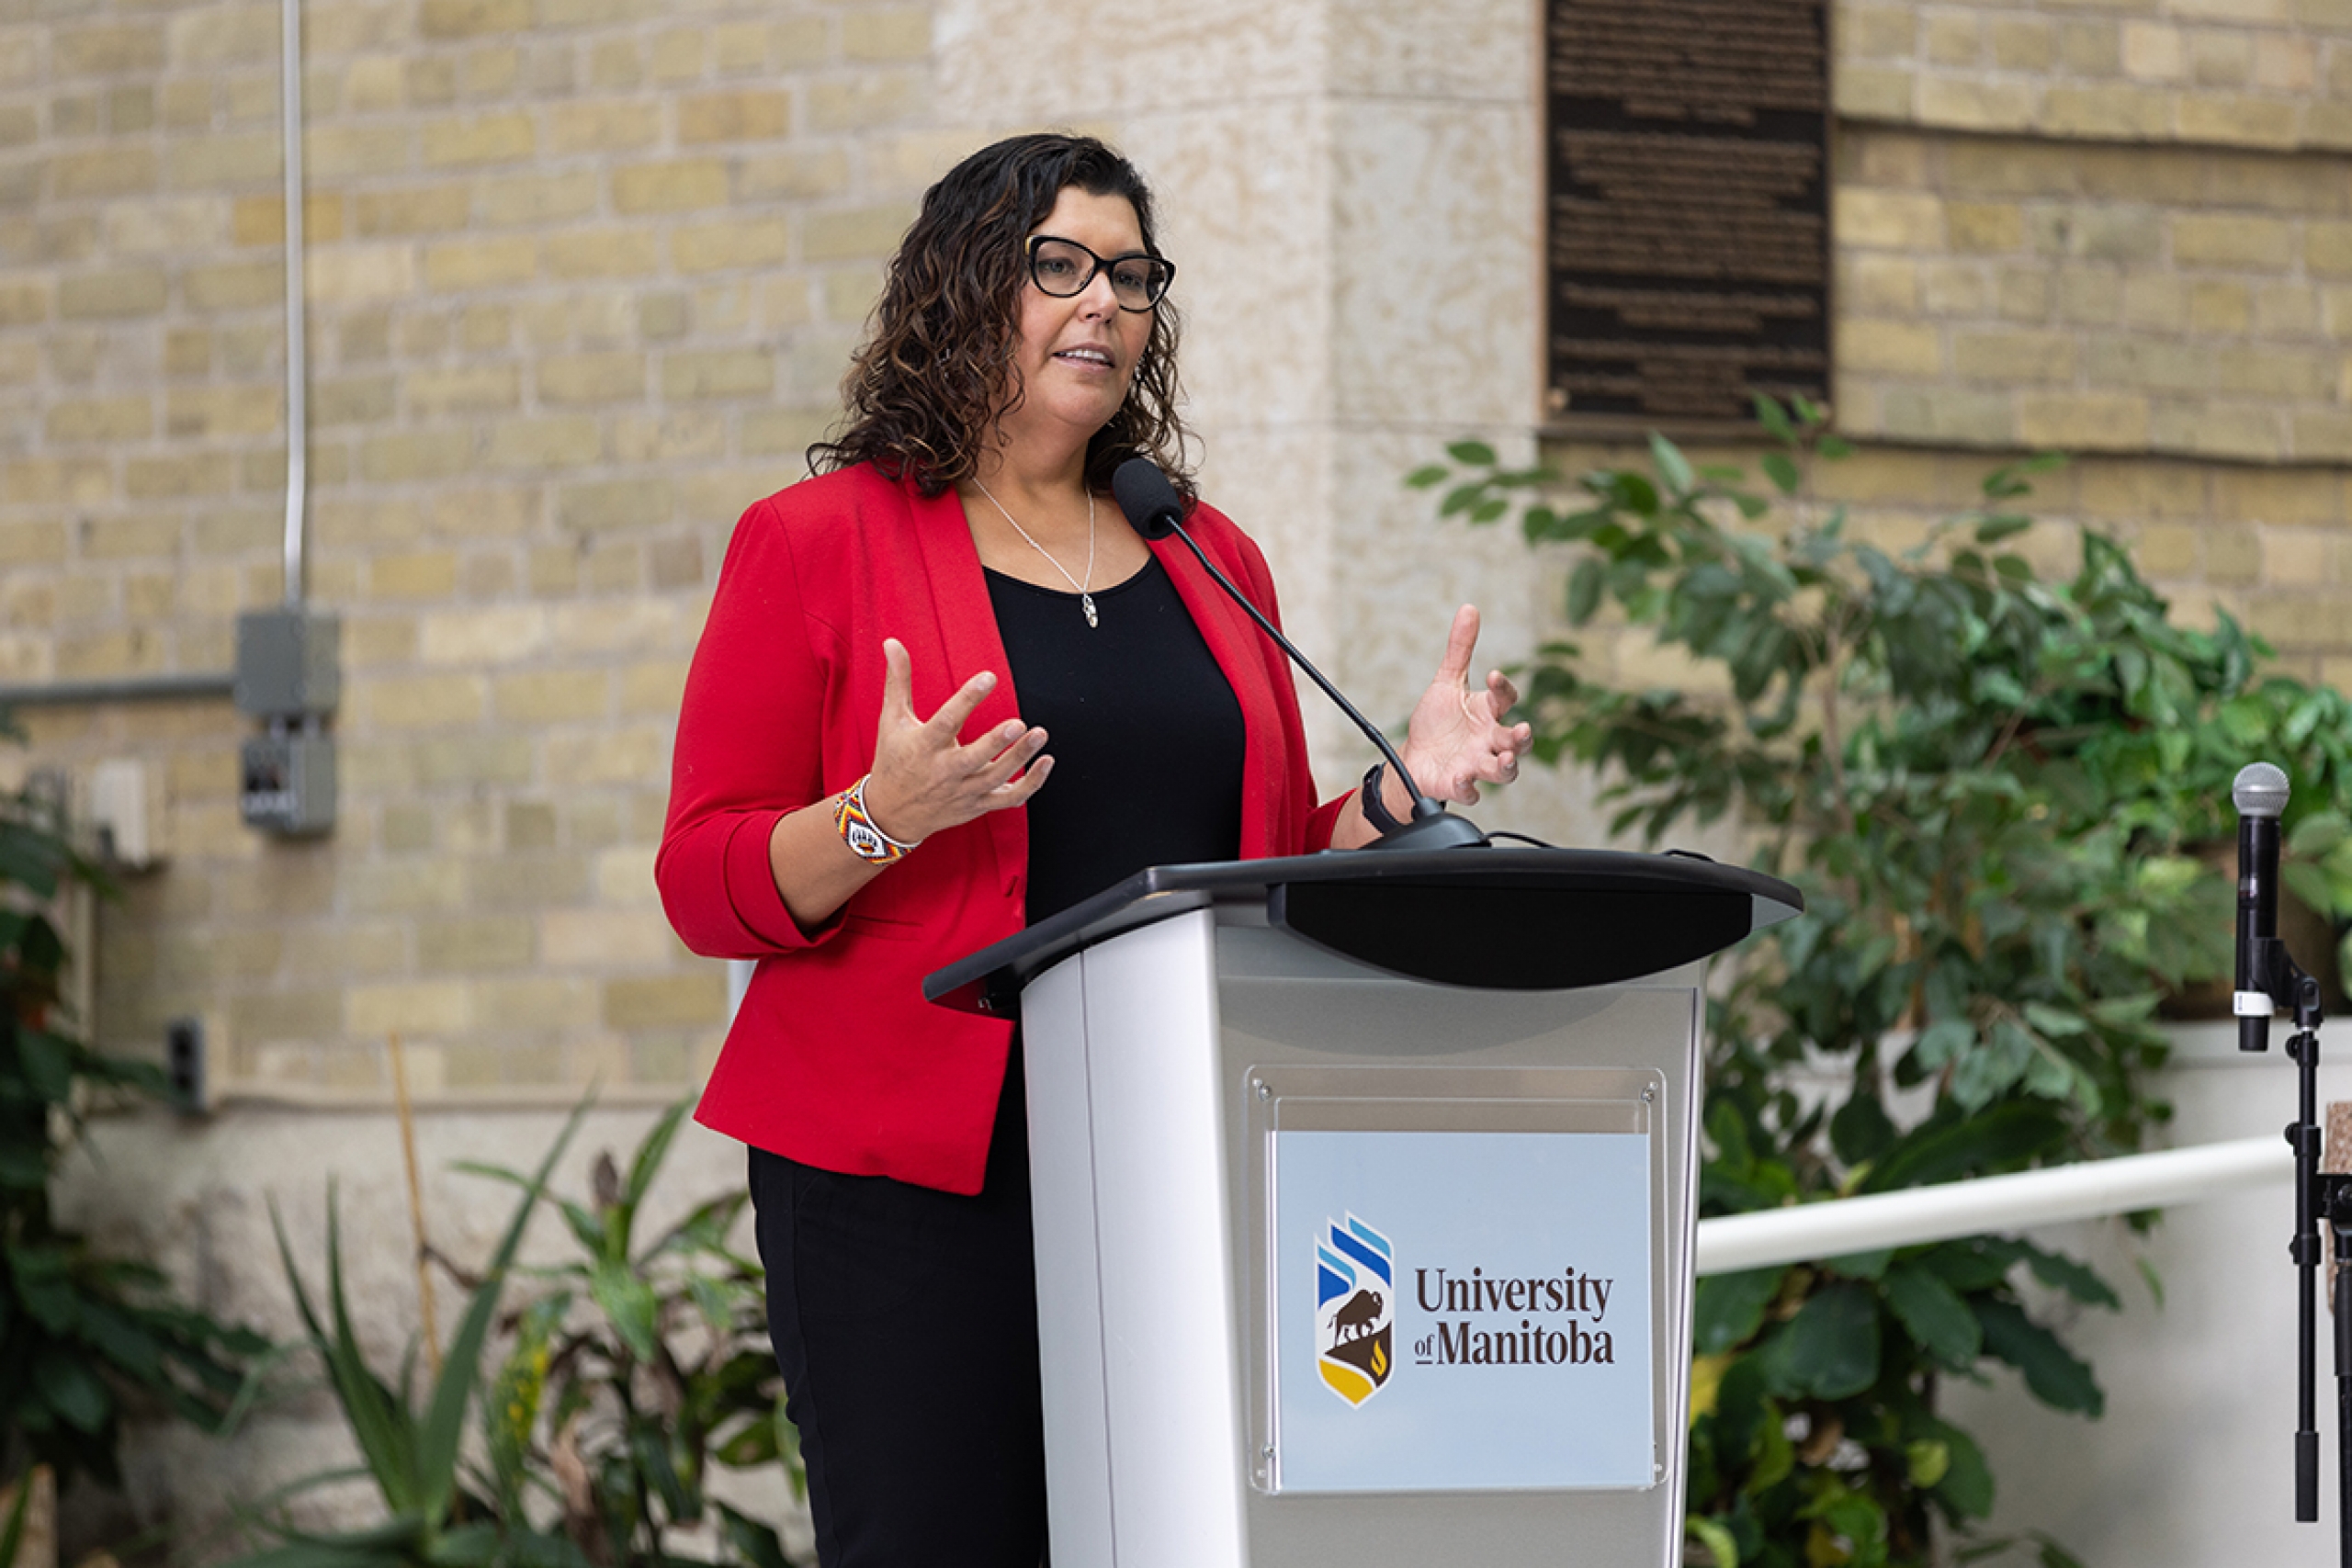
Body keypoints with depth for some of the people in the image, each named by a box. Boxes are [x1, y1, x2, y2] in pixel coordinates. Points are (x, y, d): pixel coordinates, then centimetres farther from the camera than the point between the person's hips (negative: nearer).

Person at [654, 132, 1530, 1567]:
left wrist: (1401, 795, 4)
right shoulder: (816, 545, 4)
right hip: (910, 1176, -4)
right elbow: (706, 885, -1)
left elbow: (1277, 873, 23)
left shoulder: (1208, 561, 18)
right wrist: (881, 817, -18)